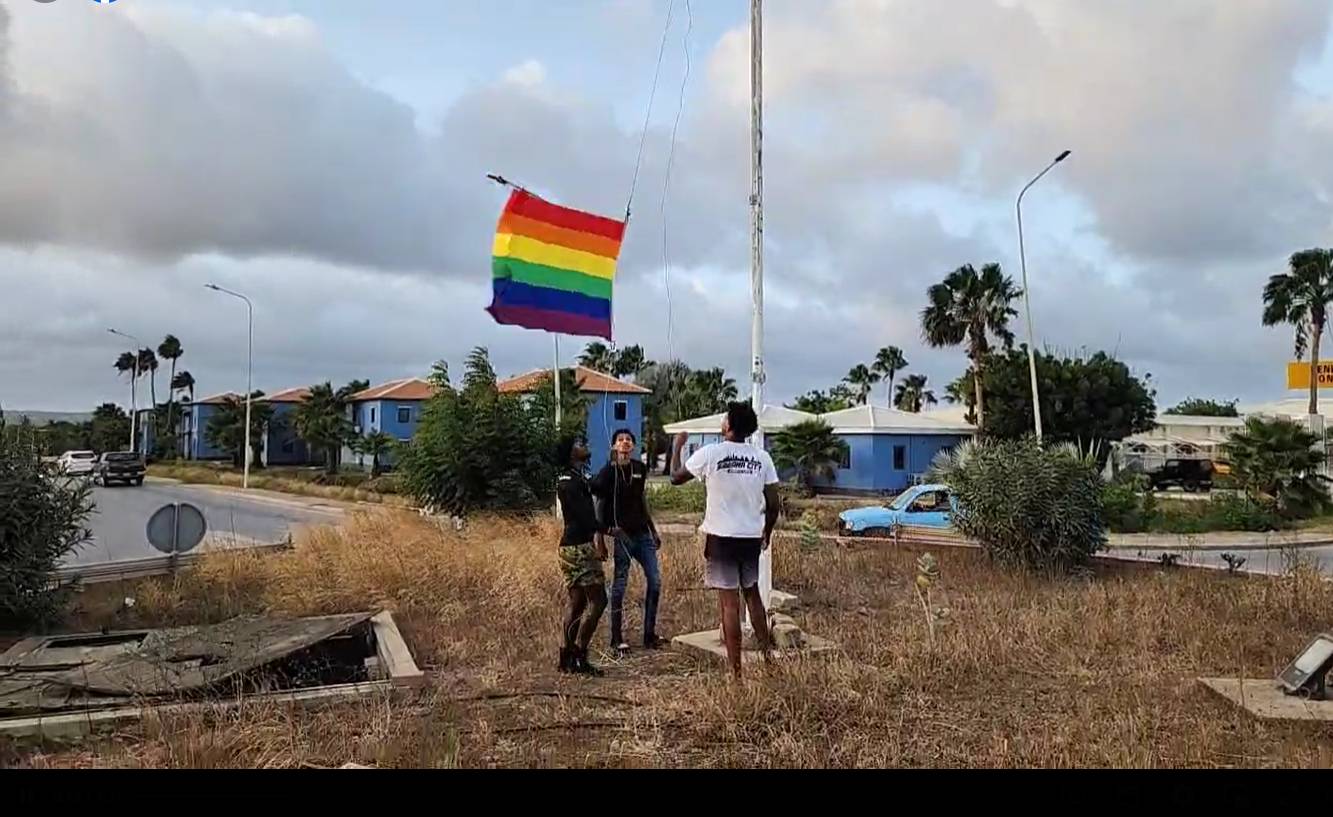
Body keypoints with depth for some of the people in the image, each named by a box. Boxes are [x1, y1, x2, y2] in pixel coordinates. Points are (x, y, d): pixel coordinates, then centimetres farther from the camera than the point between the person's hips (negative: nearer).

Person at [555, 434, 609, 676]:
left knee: (577, 602, 11)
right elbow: (581, 511, -27)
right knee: (597, 600, -10)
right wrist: (597, 534, -36)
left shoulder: (578, 479, 19)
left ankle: (567, 657, 14)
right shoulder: (568, 481, -14)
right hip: (580, 547, -10)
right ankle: (579, 655, -8)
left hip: (575, 547, 10)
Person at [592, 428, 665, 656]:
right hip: (621, 535, -6)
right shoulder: (608, 471, -7)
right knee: (619, 585, 0)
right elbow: (597, 499, -13)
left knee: (655, 581, 4)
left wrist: (653, 531, 21)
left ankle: (650, 634, 16)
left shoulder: (640, 469, 10)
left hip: (642, 532, 6)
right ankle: (617, 639, 10)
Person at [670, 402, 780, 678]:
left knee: (729, 602, 0)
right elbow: (773, 504, 2)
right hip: (752, 537, 4)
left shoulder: (710, 453, -10)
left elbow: (676, 477, 4)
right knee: (752, 593, 23)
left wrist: (677, 446, 18)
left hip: (721, 537, -4)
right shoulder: (762, 457, 0)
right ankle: (767, 652, 27)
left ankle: (736, 671, 5)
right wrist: (767, 532, 18)